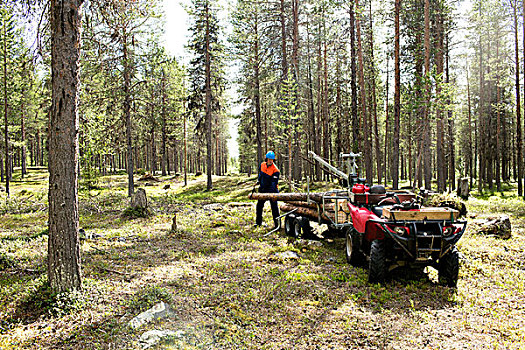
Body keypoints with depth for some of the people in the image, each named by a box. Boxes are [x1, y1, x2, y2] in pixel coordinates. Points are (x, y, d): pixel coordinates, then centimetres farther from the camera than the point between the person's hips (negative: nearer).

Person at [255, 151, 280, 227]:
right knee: (259, 205, 10)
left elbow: (274, 183, -24)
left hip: (271, 190, -6)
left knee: (274, 206, -7)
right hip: (263, 189, 6)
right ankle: (258, 222, 23)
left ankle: (277, 223, 0)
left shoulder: (275, 170, -21)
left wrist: (271, 192, -33)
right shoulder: (262, 165, -2)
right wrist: (258, 181, 16)